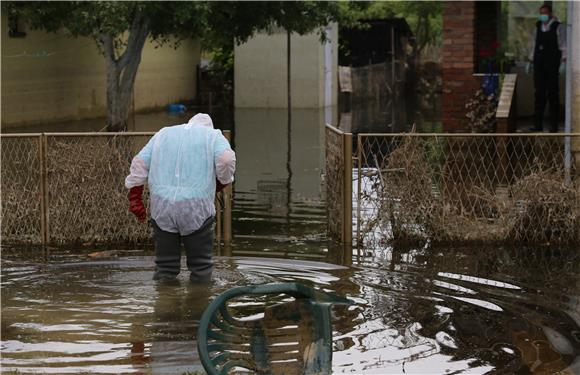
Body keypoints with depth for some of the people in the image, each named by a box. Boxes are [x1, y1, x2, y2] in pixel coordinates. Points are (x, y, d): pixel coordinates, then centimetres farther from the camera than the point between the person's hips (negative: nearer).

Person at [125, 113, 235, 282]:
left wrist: (135, 199, 14)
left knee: (165, 265, 9)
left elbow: (139, 164, 13)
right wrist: (222, 182, 9)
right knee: (200, 265, 6)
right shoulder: (213, 135, 12)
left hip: (162, 207, 3)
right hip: (196, 207, -3)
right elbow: (226, 159, -9)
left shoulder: (162, 134, 22)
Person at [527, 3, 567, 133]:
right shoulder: (538, 26, 12)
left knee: (553, 94, -2)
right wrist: (530, 61, 17)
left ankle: (554, 125, 3)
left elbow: (564, 45, -6)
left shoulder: (557, 27, -4)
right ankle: (538, 125, 7)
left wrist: (564, 61, -15)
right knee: (539, 94, 4)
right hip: (539, 64, 4)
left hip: (552, 65, -4)